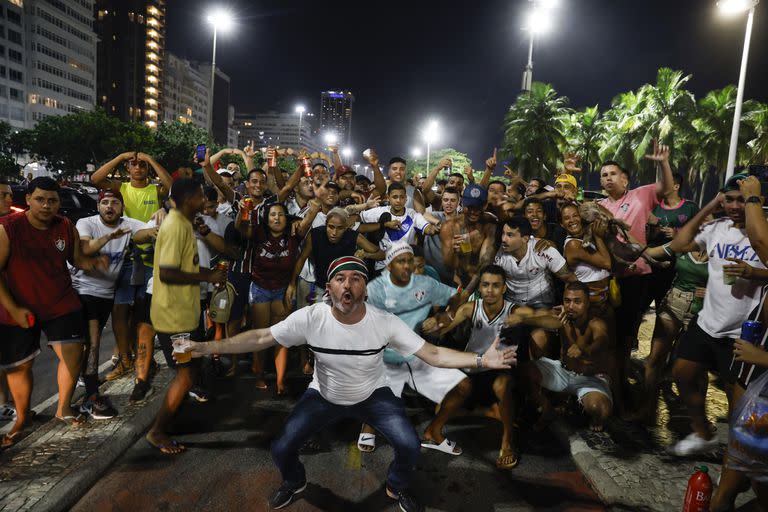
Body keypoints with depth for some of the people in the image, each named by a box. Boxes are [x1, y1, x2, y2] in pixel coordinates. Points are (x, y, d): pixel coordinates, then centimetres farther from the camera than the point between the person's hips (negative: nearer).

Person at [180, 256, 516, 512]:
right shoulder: (310, 318, -24)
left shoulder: (385, 322, -25)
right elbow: (261, 338, -18)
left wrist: (482, 359, -33)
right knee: (281, 450, -7)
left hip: (373, 395, 0)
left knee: (409, 447, -17)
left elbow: (432, 354, -23)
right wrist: (209, 347, -25)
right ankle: (295, 482, 33)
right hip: (324, 396, 1)